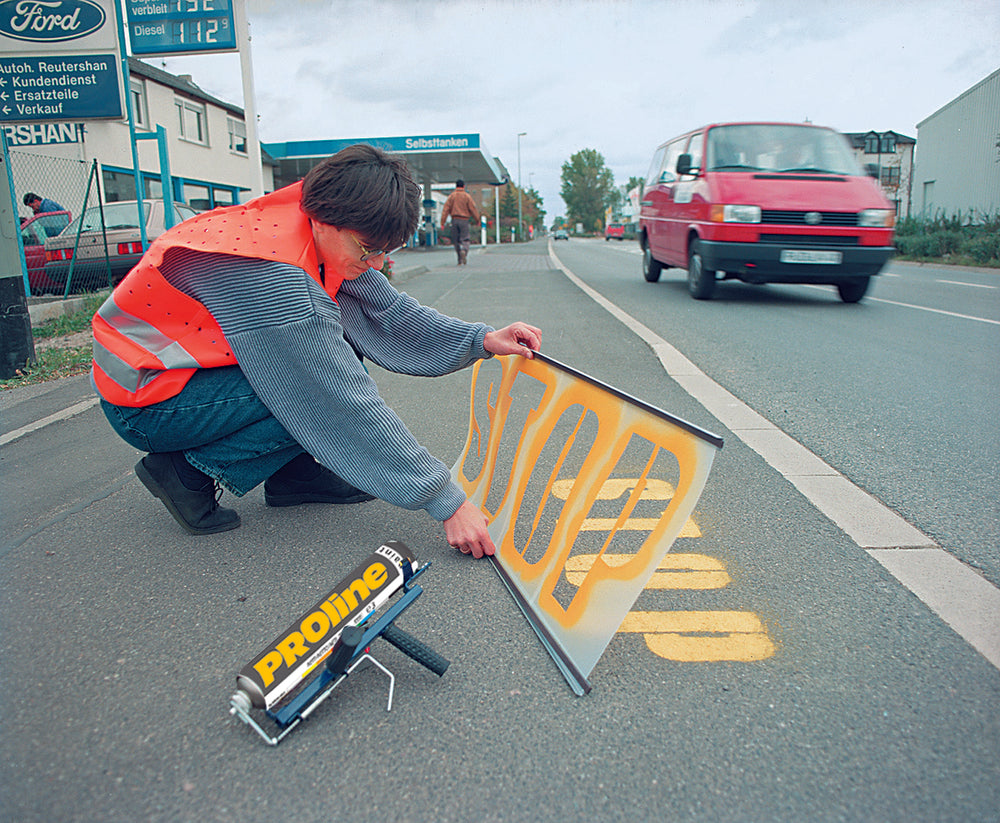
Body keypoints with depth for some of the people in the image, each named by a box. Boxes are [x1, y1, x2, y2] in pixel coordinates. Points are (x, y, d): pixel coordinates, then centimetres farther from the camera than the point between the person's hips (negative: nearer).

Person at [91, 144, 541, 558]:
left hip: (200, 359, 8)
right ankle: (188, 471, -8)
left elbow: (388, 315, -1)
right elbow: (348, 407, -33)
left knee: (339, 343, -2)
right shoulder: (268, 273, -34)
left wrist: (480, 340, -15)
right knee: (323, 391, -25)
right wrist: (446, 502, -29)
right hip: (142, 402, -8)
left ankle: (292, 472, 4)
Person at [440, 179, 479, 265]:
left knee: (456, 240, 10)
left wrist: (442, 222, -2)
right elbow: (473, 209, -1)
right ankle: (464, 250, -36)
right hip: (464, 220, -2)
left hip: (454, 220, 2)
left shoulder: (451, 196, 6)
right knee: (464, 239, -4)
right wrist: (477, 220, 10)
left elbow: (445, 209, 0)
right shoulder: (467, 196, 0)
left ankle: (460, 260, 12)